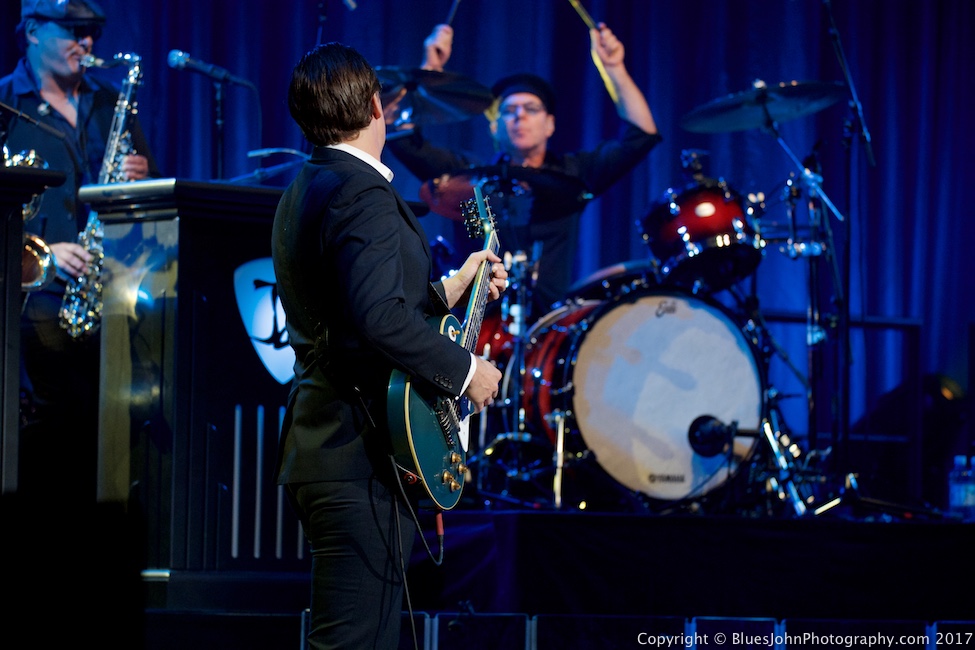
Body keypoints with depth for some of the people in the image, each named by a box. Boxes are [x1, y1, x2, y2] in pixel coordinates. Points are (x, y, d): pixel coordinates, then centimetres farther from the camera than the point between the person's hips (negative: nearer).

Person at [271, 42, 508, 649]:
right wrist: (466, 368, -17)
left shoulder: (303, 192, 16)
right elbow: (380, 319, -29)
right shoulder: (364, 195, -16)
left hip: (319, 440, 10)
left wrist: (450, 289, 27)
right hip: (364, 458, -10)